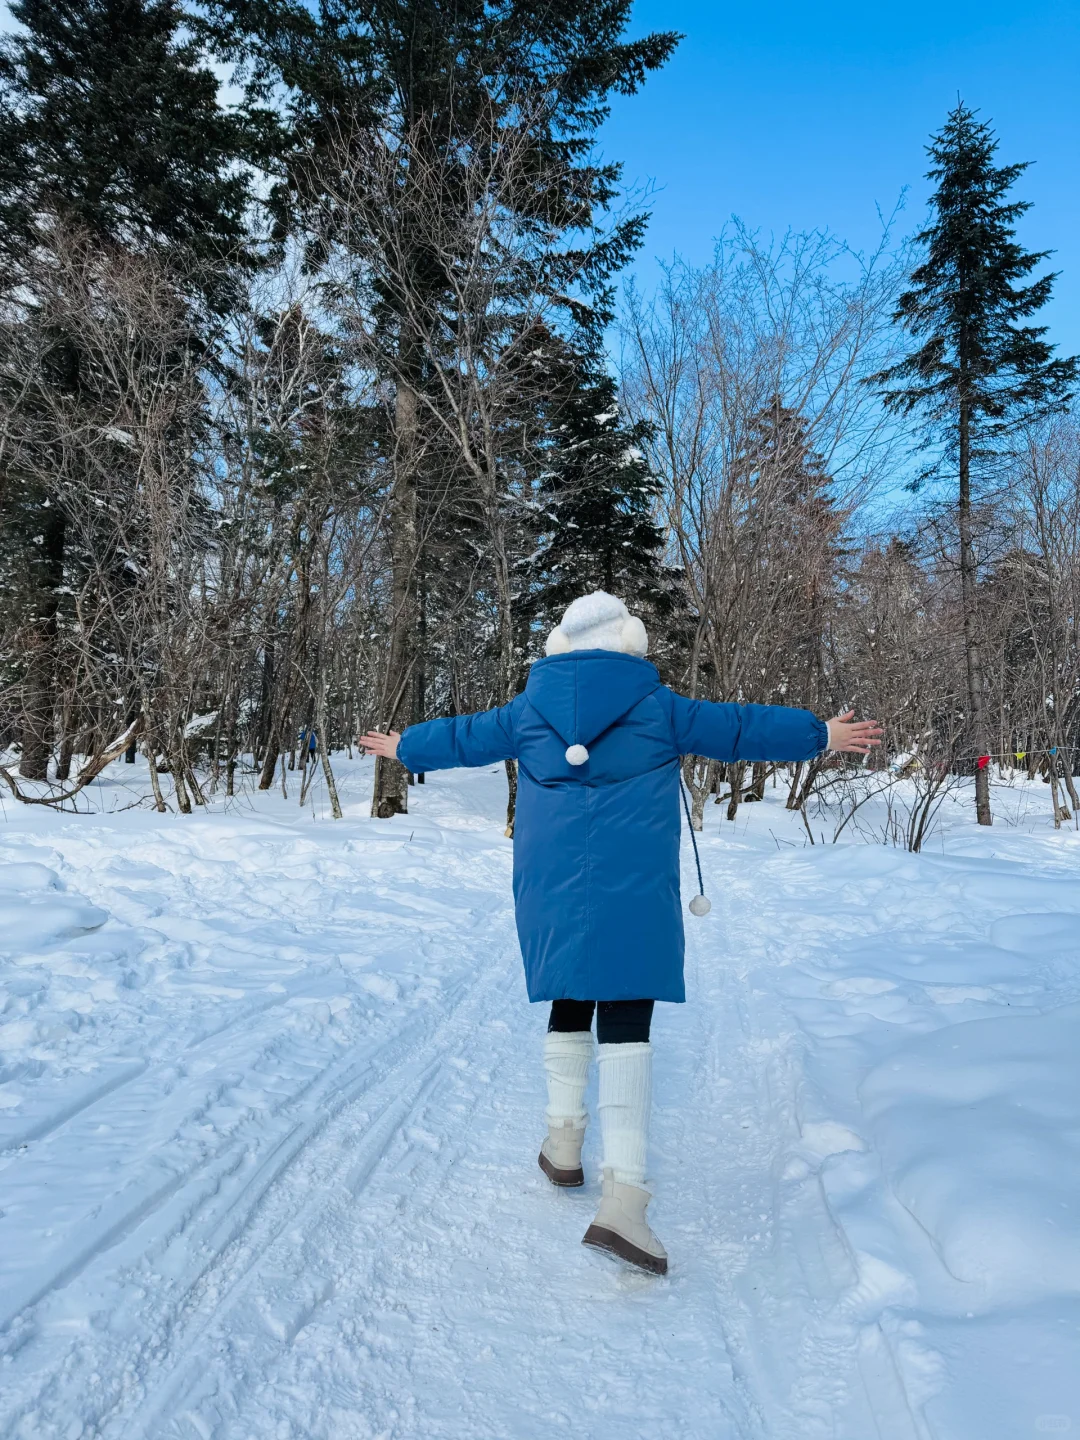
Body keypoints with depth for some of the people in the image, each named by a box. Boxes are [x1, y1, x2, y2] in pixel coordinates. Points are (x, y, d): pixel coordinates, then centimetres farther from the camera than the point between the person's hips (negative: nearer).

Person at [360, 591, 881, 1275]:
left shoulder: (529, 708, 9)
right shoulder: (658, 706, 2)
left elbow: (463, 736, 21)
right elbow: (742, 727, 9)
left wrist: (403, 746, 40)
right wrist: (822, 734, 21)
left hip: (549, 886, 4)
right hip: (633, 890, -3)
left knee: (570, 1004, 21)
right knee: (627, 1024, -3)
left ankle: (564, 1140, 32)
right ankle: (623, 1198, -9)